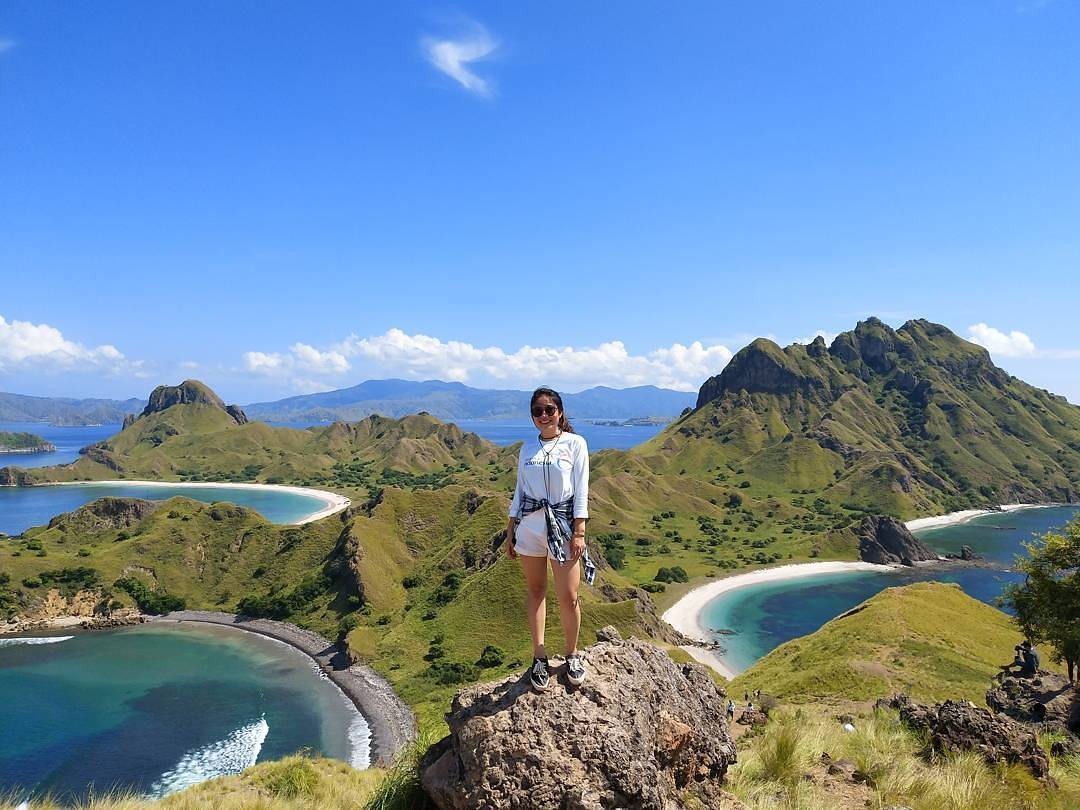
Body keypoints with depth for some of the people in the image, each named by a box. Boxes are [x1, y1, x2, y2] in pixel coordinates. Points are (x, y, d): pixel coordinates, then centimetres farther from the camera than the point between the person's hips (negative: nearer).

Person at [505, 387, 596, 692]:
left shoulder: (575, 444, -1)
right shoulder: (527, 448, 9)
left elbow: (581, 490, -4)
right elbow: (520, 491, 14)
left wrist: (579, 532, -10)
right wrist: (510, 531, 12)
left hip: (563, 525, -3)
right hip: (529, 525, 3)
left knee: (568, 597, -3)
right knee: (535, 591, 8)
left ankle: (572, 654, 18)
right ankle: (539, 657, 17)